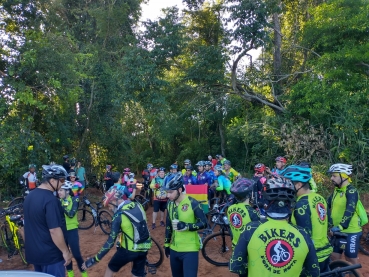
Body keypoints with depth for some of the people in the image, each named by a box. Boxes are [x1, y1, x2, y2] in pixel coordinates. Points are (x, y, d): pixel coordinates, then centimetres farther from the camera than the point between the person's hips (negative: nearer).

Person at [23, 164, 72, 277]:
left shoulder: (30, 196, 5)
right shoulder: (50, 200, -25)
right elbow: (54, 230, -26)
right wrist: (65, 252, -16)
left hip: (34, 251, 9)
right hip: (50, 254, -9)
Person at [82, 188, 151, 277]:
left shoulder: (119, 215, -19)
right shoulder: (138, 205, -4)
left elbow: (111, 240, -19)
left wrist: (94, 259, -12)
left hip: (129, 249, -5)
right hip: (144, 247, 5)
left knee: (111, 268, 21)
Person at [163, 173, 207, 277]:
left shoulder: (192, 203, -15)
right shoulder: (170, 204, 4)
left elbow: (203, 223, -12)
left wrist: (186, 226, -25)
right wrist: (167, 244, 16)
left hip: (190, 250, -6)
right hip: (174, 249, 6)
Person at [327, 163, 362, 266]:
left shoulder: (351, 190, -16)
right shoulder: (337, 190, 7)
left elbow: (350, 210, -28)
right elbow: (327, 205, 8)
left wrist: (341, 226, -38)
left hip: (351, 231, -7)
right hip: (338, 231, 7)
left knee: (351, 260, 7)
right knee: (334, 256, 12)